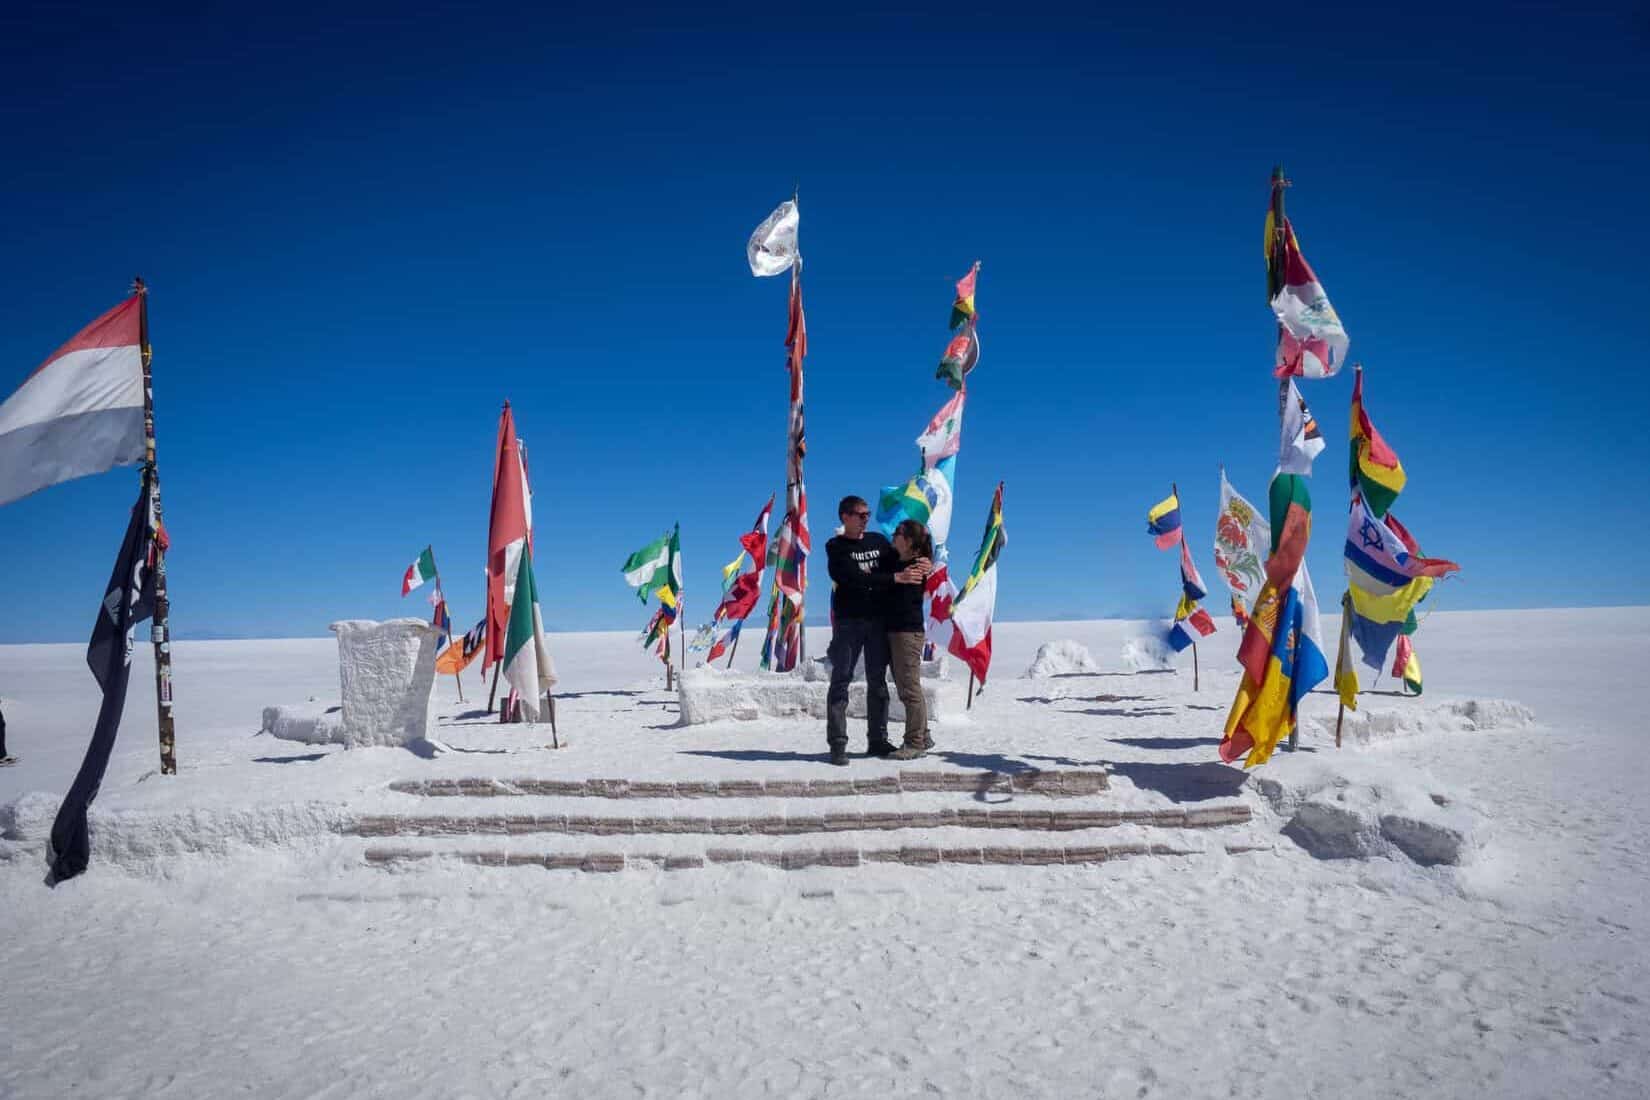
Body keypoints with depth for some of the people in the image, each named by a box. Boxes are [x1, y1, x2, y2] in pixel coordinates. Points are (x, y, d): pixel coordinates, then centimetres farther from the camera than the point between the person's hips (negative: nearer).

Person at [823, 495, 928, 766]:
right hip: (848, 621, -5)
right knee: (841, 681, -5)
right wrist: (897, 577, -20)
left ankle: (878, 740, 14)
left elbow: (897, 565, 10)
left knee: (878, 681, 7)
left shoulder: (878, 540, 13)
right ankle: (837, 744, -4)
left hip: (877, 620, 5)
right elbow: (854, 578, -16)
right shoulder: (836, 547, -2)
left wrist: (916, 568, -14)